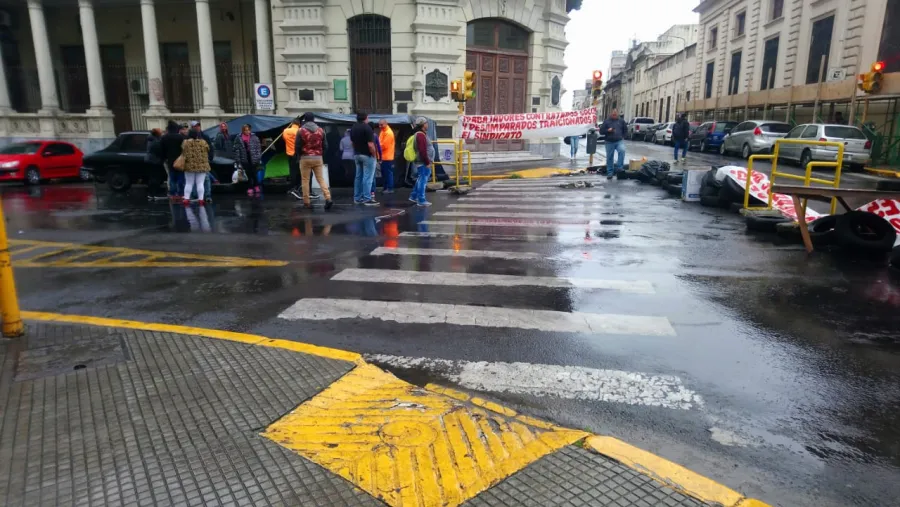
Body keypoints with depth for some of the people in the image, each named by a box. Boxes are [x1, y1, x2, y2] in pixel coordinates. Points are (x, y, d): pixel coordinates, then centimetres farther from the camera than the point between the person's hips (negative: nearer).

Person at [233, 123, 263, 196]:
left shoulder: (254, 137, -1)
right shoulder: (238, 138, 2)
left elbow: (258, 148, 1)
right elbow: (236, 149, 4)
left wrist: (259, 158, -4)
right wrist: (238, 160, -1)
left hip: (253, 159, -1)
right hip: (245, 159, 1)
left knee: (254, 174, -2)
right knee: (248, 175, 6)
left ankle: (257, 189, 13)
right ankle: (250, 190, 14)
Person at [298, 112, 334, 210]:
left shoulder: (301, 131, -4)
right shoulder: (321, 130, 5)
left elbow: (298, 146, -4)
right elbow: (325, 146, 7)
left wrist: (298, 157, 11)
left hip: (305, 158, -3)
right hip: (318, 158, 3)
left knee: (305, 180, 5)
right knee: (321, 179, 7)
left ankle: (306, 202, 5)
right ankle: (328, 198, -9)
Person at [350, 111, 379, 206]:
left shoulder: (353, 127, 8)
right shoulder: (367, 127, -17)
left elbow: (352, 142, 15)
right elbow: (370, 145, -21)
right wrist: (374, 155, -10)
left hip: (357, 155, 8)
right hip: (367, 155, -8)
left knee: (358, 176, 13)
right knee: (367, 177, -5)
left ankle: (357, 198, 17)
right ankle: (367, 199, -5)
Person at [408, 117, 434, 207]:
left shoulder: (419, 134, 17)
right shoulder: (421, 135, -17)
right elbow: (422, 151, -24)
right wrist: (427, 163, -21)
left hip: (422, 162, 11)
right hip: (423, 163, -11)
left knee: (420, 180, 18)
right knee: (423, 180, -7)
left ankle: (413, 196, 24)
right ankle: (421, 200, -3)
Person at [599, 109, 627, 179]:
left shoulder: (621, 121, 9)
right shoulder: (606, 121, 4)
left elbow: (625, 129, 19)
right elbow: (601, 130, 2)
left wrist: (622, 136, 6)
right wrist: (608, 130, -15)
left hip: (619, 141, 0)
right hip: (610, 142, 0)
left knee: (622, 151, -28)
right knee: (609, 157, 3)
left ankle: (618, 167, -20)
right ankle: (610, 173, 12)